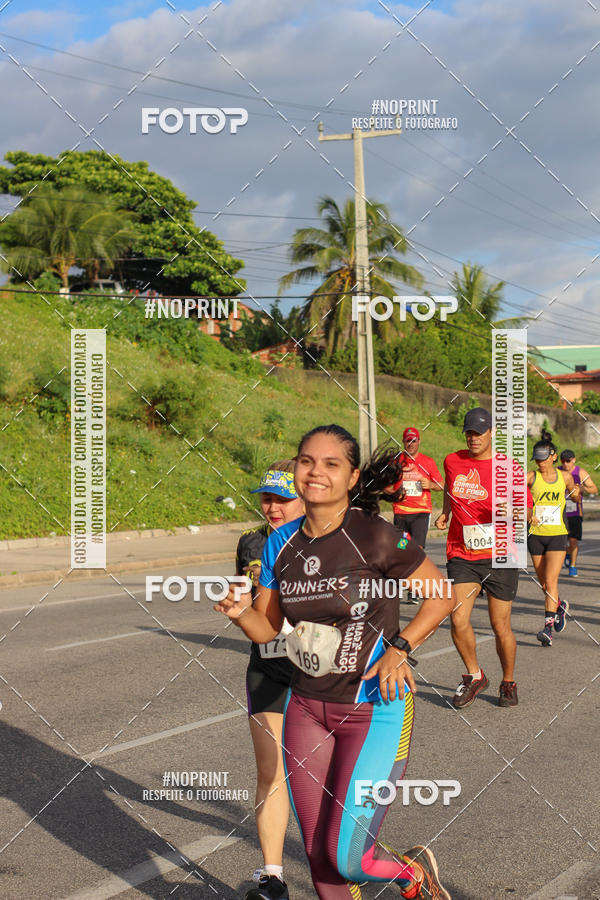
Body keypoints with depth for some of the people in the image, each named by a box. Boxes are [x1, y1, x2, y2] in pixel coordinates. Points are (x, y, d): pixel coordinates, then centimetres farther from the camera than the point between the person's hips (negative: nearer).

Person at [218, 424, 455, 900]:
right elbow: (266, 627, 9)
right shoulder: (282, 542, 2)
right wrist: (240, 611, -12)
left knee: (347, 858, -8)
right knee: (318, 854, 9)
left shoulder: (375, 536, -15)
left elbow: (442, 594, -6)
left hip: (375, 707, -5)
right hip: (306, 708, 5)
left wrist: (399, 648, -17)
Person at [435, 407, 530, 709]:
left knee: (500, 626, 2)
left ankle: (508, 683, 27)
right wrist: (445, 512, 19)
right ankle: (474, 676, 12)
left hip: (500, 556, -2)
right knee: (458, 620, -12)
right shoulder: (452, 461, 6)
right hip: (462, 556, 2)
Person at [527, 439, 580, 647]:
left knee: (550, 580, -13)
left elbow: (575, 497, 19)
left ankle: (548, 627, -15)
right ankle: (560, 606, 40)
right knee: (543, 582, 11)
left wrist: (576, 494, -4)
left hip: (558, 536, -1)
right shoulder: (530, 478, -2)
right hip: (536, 535, 1)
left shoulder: (565, 477, 2)